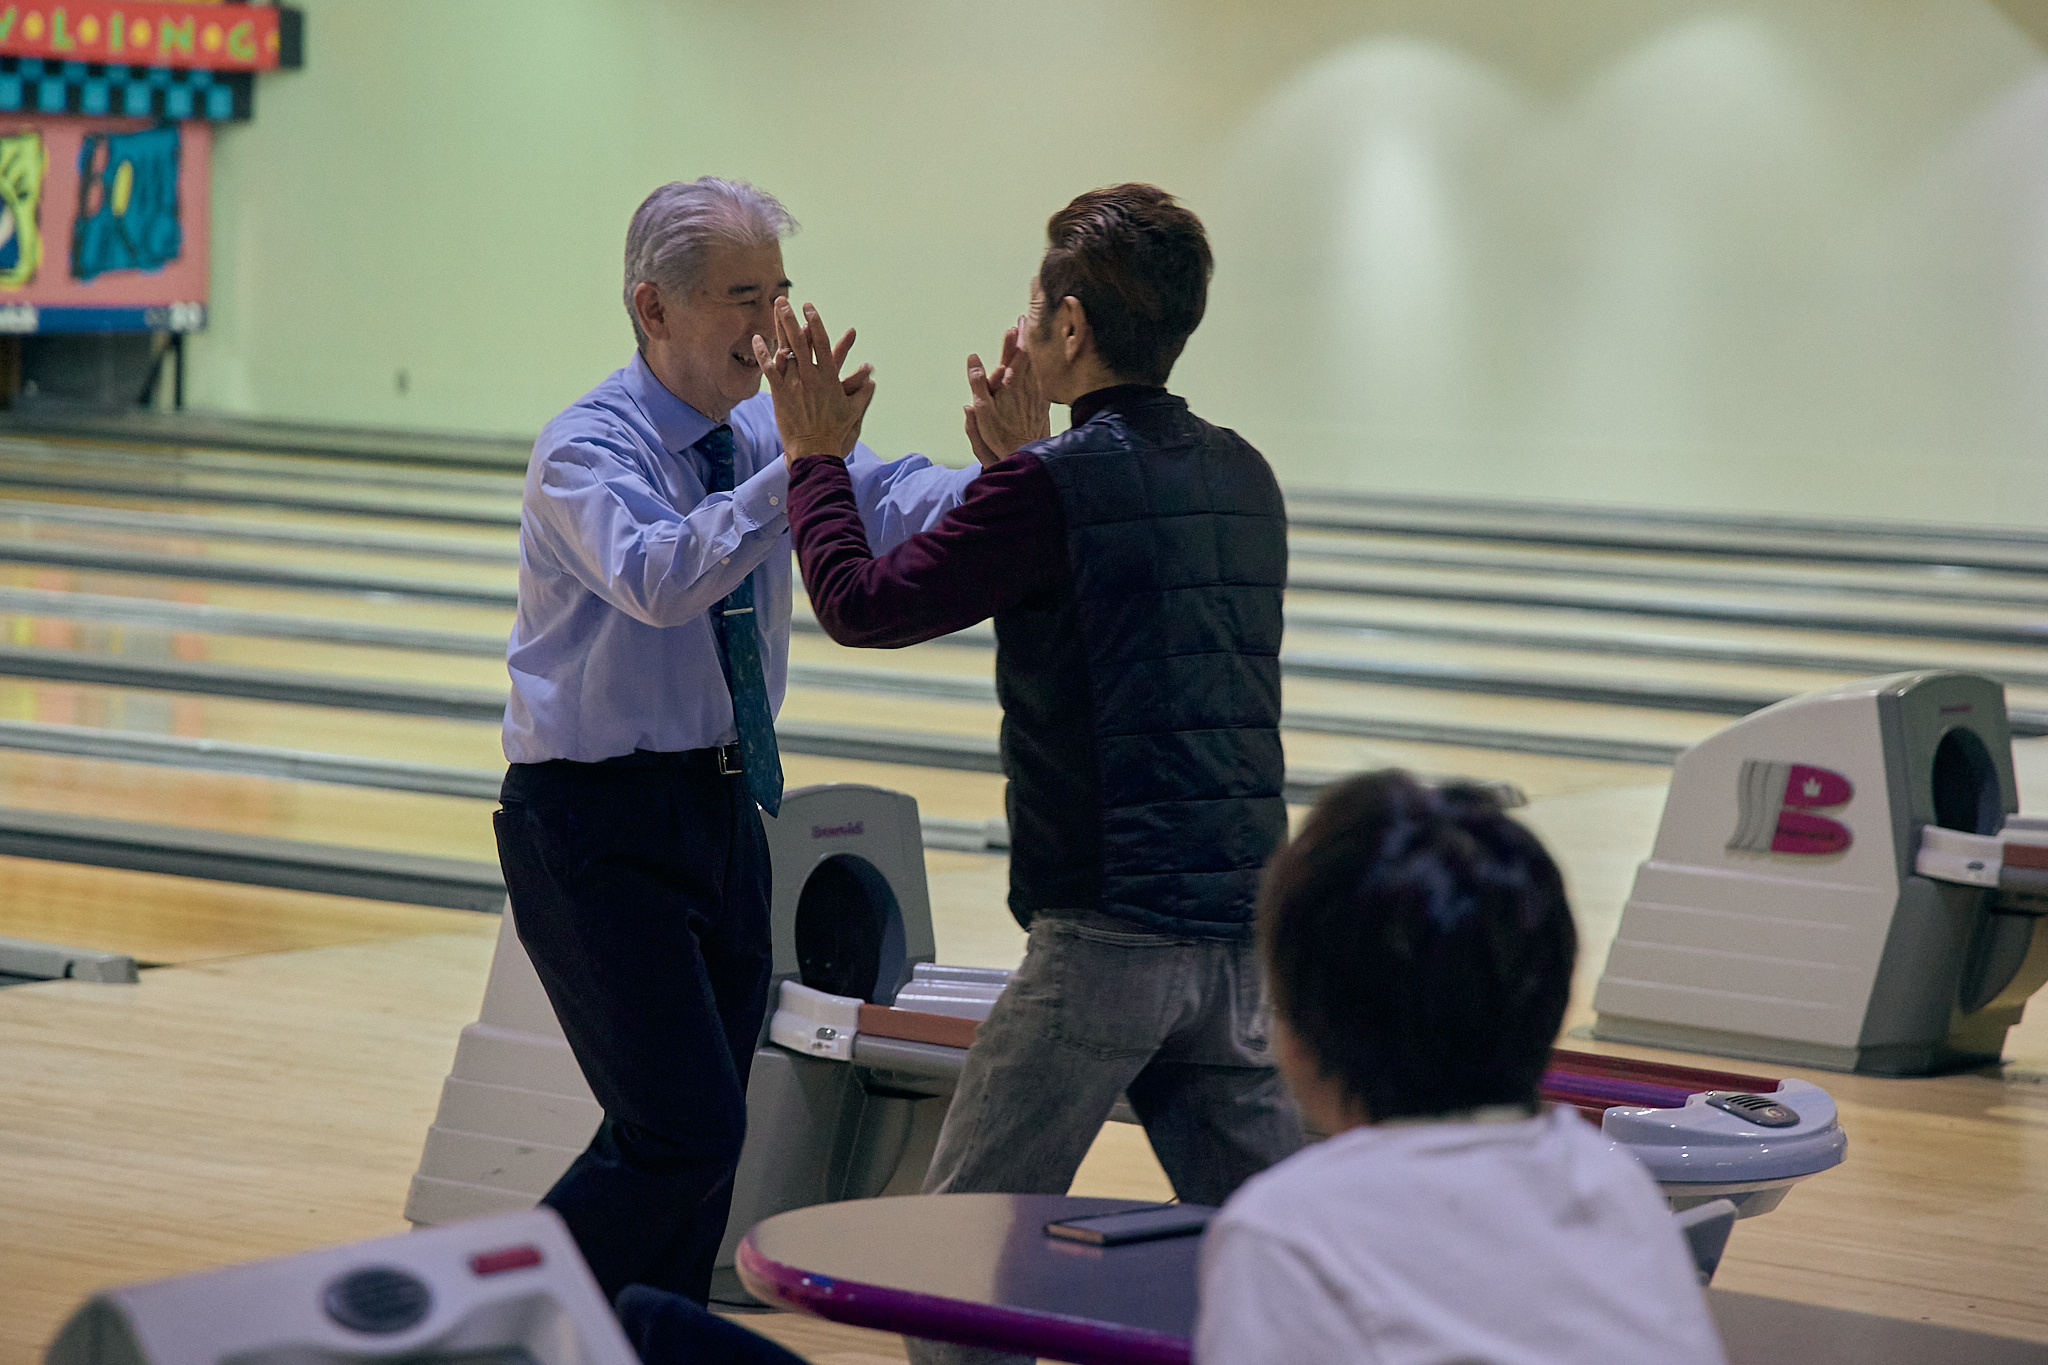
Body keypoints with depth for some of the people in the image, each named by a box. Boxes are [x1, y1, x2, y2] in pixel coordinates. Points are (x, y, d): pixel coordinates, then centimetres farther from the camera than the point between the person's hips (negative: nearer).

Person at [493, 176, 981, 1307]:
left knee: (700, 1139, 12)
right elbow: (656, 579, -34)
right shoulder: (586, 451, -14)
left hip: (723, 810, 7)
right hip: (600, 828, -7)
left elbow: (899, 510, -12)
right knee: (687, 1130, -12)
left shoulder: (765, 432, 5)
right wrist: (796, 467, -44)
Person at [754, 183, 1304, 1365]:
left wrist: (815, 456, 7)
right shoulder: (1244, 478, 12)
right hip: (1240, 920, 7)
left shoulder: (1061, 485, -12)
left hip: (1111, 923, -7)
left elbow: (865, 603, -7)